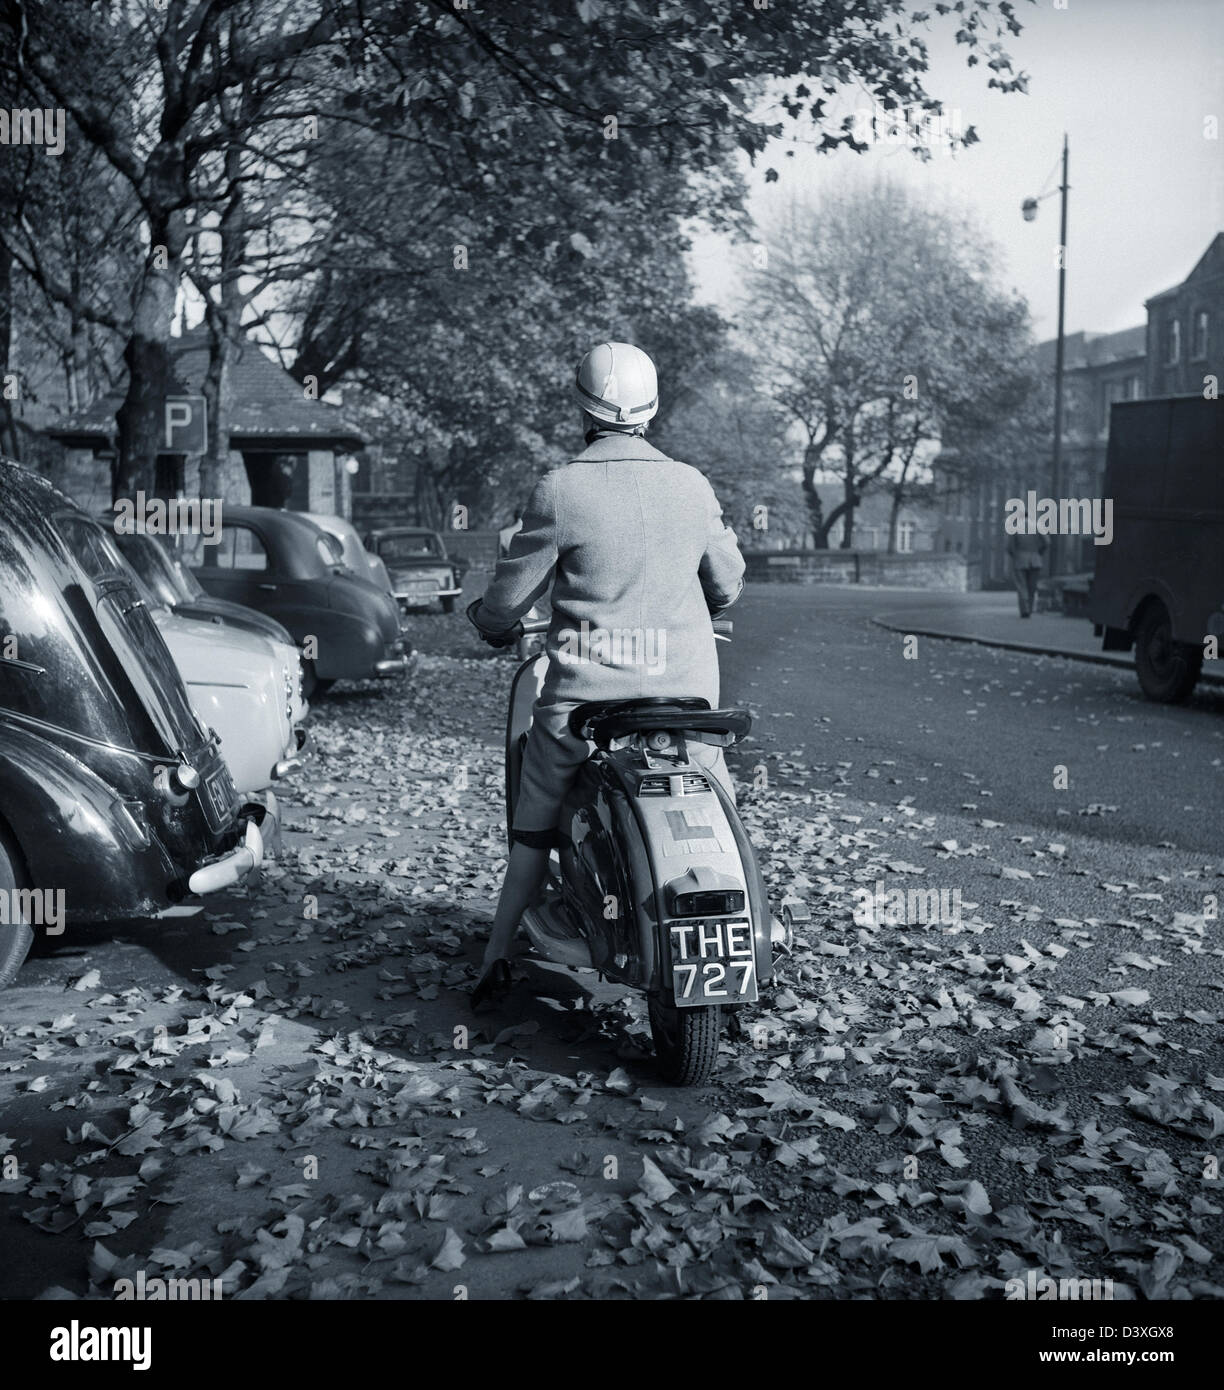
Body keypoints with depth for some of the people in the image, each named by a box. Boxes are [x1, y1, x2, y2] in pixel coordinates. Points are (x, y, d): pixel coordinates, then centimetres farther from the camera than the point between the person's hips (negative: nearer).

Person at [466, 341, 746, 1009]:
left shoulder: (560, 489, -8)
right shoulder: (692, 486, 2)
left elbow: (514, 589, -1)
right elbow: (727, 583, 15)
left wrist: (492, 622, 22)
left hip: (585, 694, -2)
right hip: (687, 693, 2)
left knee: (534, 825, 16)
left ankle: (497, 960, 19)